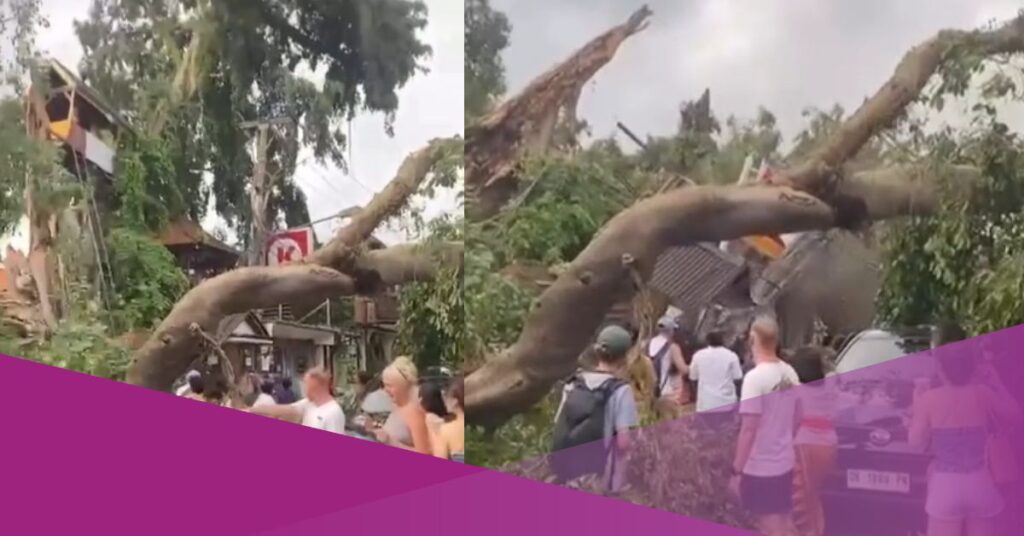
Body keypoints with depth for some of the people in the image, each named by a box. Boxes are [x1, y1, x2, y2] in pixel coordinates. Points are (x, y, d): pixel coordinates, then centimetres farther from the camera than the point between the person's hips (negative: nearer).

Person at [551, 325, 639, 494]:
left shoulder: (573, 385, 7)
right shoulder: (620, 390, -11)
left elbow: (559, 431, 9)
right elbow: (623, 441, -19)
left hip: (568, 478, 6)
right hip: (602, 480, -6)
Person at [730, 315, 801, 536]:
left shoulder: (755, 377, -19)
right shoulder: (790, 373, 2)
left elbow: (748, 429, -19)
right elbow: (795, 418, 12)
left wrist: (737, 470, -13)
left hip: (759, 467, -7)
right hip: (785, 463, 7)